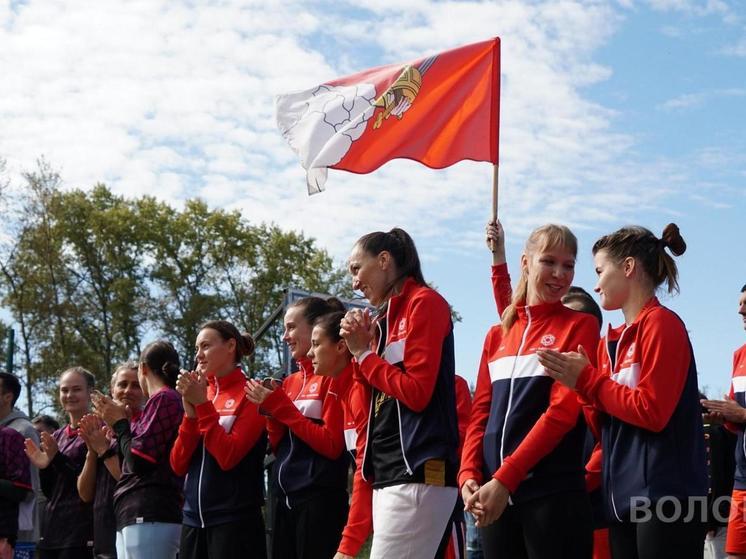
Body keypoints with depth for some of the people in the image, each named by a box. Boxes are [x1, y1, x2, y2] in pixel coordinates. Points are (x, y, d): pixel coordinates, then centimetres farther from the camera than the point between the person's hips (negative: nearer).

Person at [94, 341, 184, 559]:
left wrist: (119, 423, 2)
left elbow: (139, 459, -13)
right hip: (137, 518, 10)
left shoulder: (163, 399, -7)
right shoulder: (169, 400, 22)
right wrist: (121, 424, 20)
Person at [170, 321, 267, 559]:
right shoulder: (200, 395, 12)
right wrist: (190, 412, -6)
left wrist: (203, 405, -13)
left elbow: (229, 457, -16)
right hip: (193, 519, 6)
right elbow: (178, 465, 5)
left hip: (234, 519, -6)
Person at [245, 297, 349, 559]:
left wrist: (280, 406, -12)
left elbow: (332, 446, -13)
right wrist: (271, 409, -1)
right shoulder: (290, 382, 16)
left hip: (319, 498, -7)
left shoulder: (333, 376, -6)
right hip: (284, 497, 7)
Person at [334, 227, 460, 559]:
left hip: (418, 475, -8)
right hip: (386, 478, 8)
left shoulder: (425, 303, -3)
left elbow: (416, 392, -13)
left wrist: (363, 354, -1)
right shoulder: (382, 322, 20)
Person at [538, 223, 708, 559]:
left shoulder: (661, 324, -7)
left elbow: (652, 412, -15)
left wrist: (586, 380, -8)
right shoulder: (612, 342, 17)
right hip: (622, 499, 8)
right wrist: (579, 382, 1)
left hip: (664, 497, -8)